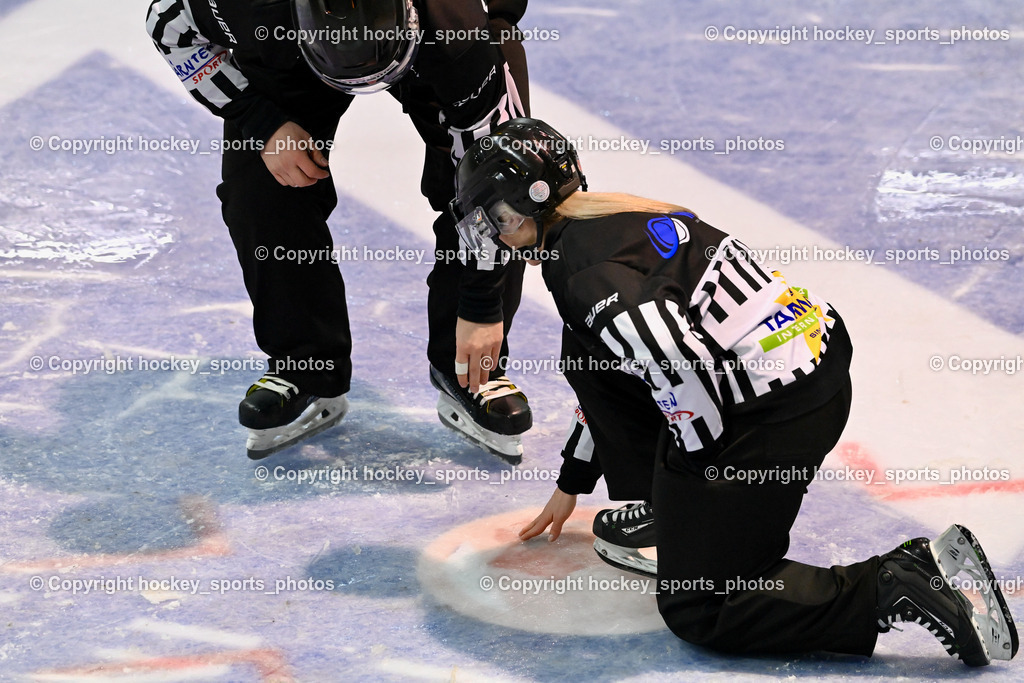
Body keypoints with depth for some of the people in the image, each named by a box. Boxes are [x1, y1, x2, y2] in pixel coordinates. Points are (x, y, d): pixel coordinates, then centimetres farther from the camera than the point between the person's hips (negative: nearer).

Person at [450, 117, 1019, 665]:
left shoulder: (579, 263, -12)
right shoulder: (615, 222, 21)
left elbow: (673, 359, -28)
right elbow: (616, 371, 34)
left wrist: (709, 464, -12)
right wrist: (572, 483, 43)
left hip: (777, 413, -10)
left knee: (696, 610, -1)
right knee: (587, 354, 20)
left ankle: (891, 590, -10)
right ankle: (672, 513, 27)